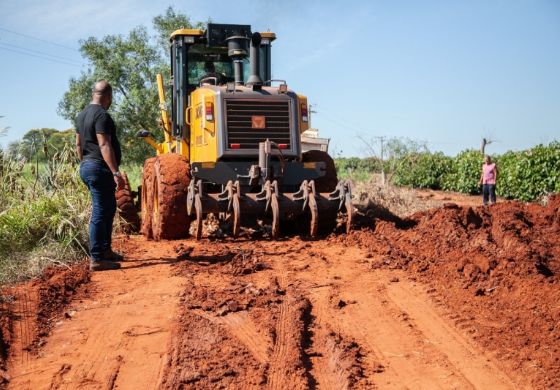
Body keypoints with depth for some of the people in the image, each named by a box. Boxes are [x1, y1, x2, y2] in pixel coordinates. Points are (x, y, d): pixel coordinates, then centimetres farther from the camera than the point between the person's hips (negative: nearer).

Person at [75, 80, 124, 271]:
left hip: (87, 167, 10)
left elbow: (79, 144, 21)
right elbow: (104, 146, -23)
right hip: (100, 169, -10)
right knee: (100, 213, -6)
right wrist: (116, 173, -25)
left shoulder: (83, 114, 15)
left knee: (109, 208, 20)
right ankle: (96, 259, -3)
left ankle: (105, 250, 27)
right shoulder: (102, 115, -15)